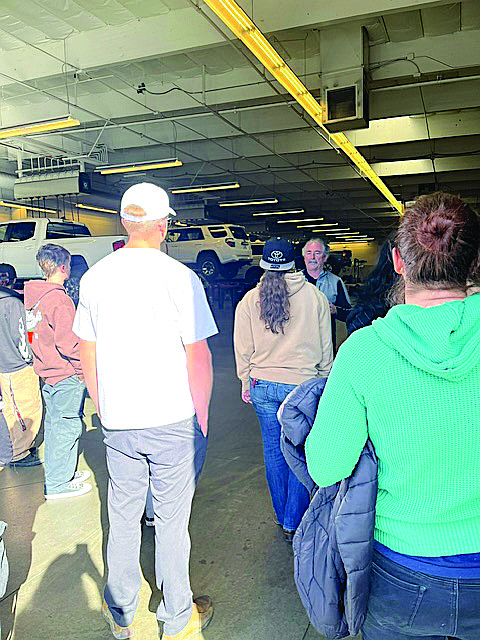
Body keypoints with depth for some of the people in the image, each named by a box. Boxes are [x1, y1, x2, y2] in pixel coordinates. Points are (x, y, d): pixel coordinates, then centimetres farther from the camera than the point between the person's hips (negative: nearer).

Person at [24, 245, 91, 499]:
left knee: (55, 426, 19)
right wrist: (84, 367, -12)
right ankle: (58, 484, 13)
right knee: (68, 426, 3)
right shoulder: (59, 300, -21)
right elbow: (68, 343, -24)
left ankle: (65, 473, 34)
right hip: (66, 374, -9)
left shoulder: (33, 297, 6)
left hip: (47, 373, 9)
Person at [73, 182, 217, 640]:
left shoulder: (94, 278, 0)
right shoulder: (179, 277, -13)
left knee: (122, 517, 18)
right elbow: (198, 358, -12)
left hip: (118, 424, 4)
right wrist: (201, 418, 0)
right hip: (173, 420, -4)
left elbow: (86, 354, 6)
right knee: (171, 521, 11)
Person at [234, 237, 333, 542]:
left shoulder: (249, 300, -2)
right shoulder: (315, 296, -6)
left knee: (273, 452, 15)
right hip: (302, 384, -2)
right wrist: (324, 380, 14)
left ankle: (283, 517, 31)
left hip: (263, 385, 3)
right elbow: (325, 346, 2)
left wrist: (246, 383, 17)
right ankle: (294, 523, 17)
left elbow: (243, 349, 5)